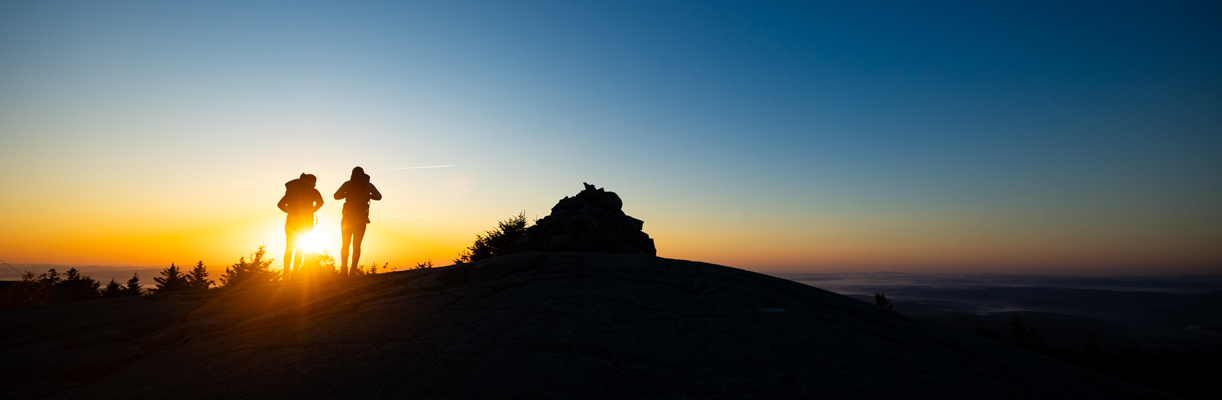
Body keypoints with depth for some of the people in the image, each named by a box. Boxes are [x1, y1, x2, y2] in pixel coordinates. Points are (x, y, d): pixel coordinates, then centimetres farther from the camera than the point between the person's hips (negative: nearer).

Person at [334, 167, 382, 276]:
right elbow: (378, 197, 5)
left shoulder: (348, 184, 3)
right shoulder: (368, 185, 5)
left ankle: (344, 269, -3)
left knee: (345, 244, 8)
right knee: (356, 245, 5)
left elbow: (336, 196, -2)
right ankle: (353, 270, -6)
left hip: (348, 217, 0)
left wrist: (347, 194, 15)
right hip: (361, 218, 0)